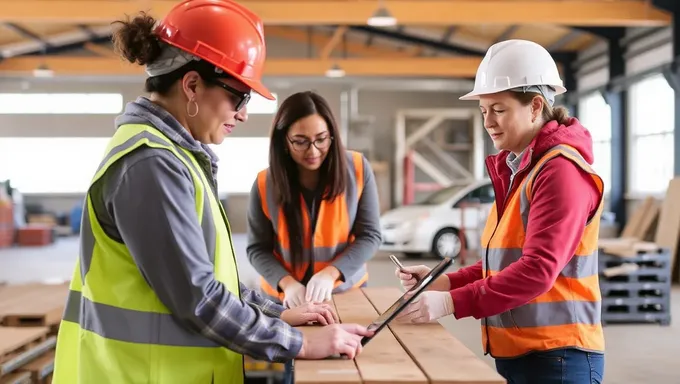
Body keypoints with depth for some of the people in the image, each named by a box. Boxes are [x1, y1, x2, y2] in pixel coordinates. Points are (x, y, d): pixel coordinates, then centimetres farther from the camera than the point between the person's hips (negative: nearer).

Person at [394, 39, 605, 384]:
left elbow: (538, 271, -24)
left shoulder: (561, 169, -16)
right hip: (514, 352, 8)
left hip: (556, 356, -8)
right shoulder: (513, 169, 10)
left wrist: (452, 302, -26)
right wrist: (444, 282, -1)